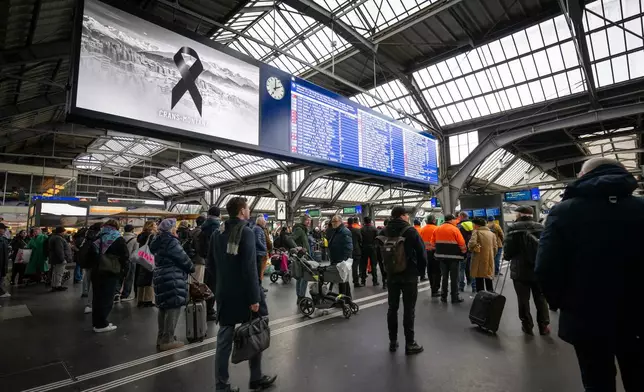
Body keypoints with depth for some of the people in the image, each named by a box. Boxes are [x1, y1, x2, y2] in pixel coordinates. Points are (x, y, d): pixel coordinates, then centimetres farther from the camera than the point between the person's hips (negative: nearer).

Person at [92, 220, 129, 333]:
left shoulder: (98, 237, 9)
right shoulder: (118, 239, -6)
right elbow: (125, 256, -11)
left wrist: (94, 266, 19)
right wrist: (122, 268, 3)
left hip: (96, 271, 6)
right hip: (110, 272, -6)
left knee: (97, 297, 15)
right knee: (106, 298, 1)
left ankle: (96, 322, 24)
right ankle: (101, 324, 4)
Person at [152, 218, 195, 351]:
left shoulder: (159, 242, 14)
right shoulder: (171, 242, -16)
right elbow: (183, 259, -13)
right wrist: (192, 268, 6)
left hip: (161, 278, 10)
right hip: (172, 280, -10)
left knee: (164, 308, 17)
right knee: (173, 308, -3)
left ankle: (161, 338, 27)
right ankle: (167, 340, 2)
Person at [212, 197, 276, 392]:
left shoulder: (219, 234, 7)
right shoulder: (246, 232, -14)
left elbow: (214, 266, 13)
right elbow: (249, 267, -20)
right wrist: (255, 297, -18)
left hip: (224, 294, 6)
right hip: (243, 294, -6)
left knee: (224, 341, 11)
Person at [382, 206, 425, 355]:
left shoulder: (385, 232, 2)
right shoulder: (410, 231, -13)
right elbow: (421, 253, -10)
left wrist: (388, 268, 14)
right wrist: (419, 270, 4)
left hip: (392, 274, 5)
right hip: (409, 275, -5)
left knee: (392, 308, 12)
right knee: (409, 310, 3)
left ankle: (393, 341, 20)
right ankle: (410, 344, 11)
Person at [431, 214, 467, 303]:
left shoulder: (437, 229, 5)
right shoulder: (454, 229, -11)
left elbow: (433, 243, 6)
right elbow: (462, 244, -11)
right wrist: (464, 252, 6)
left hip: (442, 256, 5)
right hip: (454, 257, -5)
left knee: (444, 277, 14)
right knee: (454, 278, 6)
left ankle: (443, 297, 19)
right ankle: (455, 298, 13)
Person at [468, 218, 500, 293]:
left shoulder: (476, 232, -7)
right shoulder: (492, 233, 9)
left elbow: (472, 243, -22)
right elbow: (495, 247, 5)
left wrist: (472, 249, -1)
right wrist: (492, 256, 16)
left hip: (479, 260, -5)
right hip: (489, 260, 5)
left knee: (479, 281, 4)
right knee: (488, 279, 16)